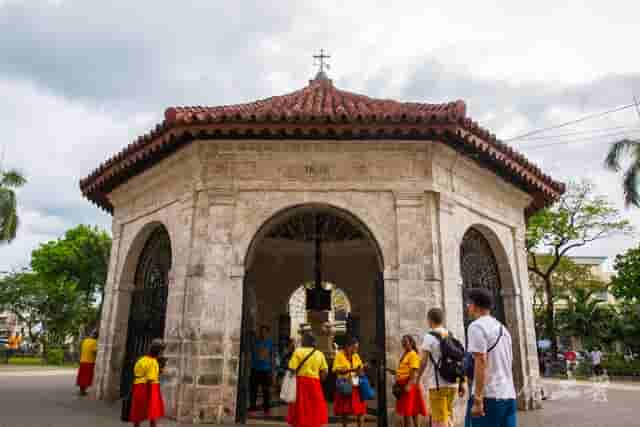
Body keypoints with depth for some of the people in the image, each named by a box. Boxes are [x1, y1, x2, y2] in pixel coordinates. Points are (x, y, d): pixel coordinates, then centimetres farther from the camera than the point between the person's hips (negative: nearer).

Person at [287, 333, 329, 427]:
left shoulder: (298, 351, -5)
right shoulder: (319, 354, 4)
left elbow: (292, 369, -14)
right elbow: (325, 372, 0)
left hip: (301, 382, -2)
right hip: (315, 383, 2)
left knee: (300, 409, 8)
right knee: (315, 409, 13)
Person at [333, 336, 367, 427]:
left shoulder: (356, 356, 8)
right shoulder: (339, 355, -7)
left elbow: (361, 369, 15)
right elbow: (336, 370, -15)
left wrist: (360, 370, -9)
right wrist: (350, 369, -23)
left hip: (356, 386, 4)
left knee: (360, 409, -2)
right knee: (345, 410, 6)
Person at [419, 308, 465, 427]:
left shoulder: (429, 337, -7)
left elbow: (423, 362, -10)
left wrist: (418, 378, 3)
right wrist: (461, 383, 14)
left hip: (438, 384, -6)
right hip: (452, 383, 6)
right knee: (447, 417, 18)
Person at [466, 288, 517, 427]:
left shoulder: (477, 326, -9)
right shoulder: (502, 328, 17)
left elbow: (481, 362, -17)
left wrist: (477, 399, -17)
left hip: (489, 395, -8)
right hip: (509, 395, 8)